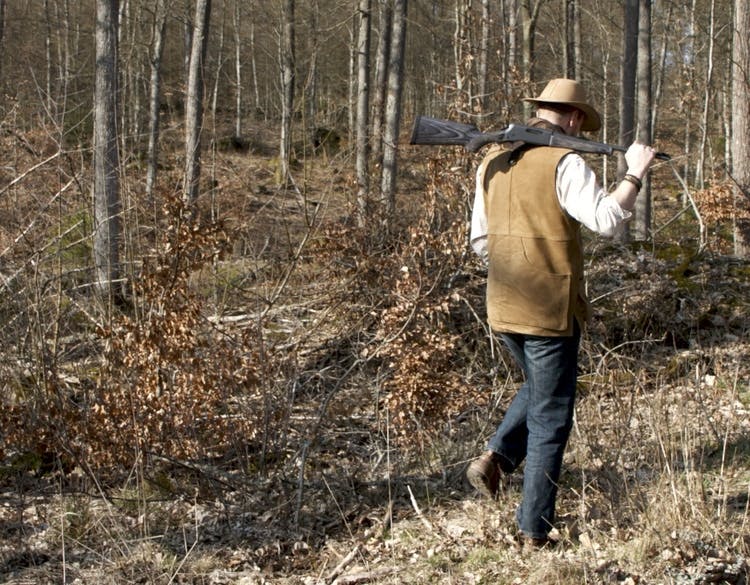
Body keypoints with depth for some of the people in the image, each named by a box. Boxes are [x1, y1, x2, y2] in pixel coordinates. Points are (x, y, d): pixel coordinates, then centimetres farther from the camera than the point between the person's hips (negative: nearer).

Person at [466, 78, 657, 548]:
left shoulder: (493, 161, 9)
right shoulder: (564, 163, -13)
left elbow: (480, 239, 13)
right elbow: (607, 219, -22)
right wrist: (635, 174, -10)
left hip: (503, 309, 7)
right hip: (551, 311, -6)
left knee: (538, 389, 29)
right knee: (550, 417, 4)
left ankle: (496, 458, 10)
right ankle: (534, 529, 8)